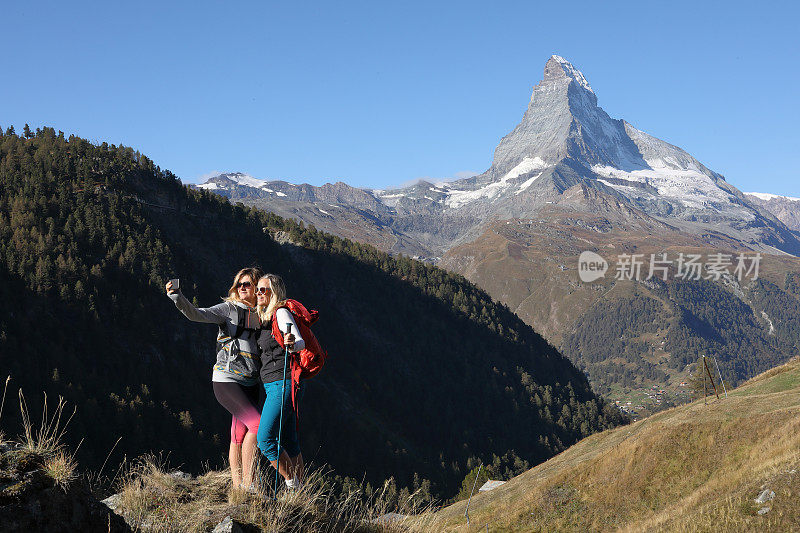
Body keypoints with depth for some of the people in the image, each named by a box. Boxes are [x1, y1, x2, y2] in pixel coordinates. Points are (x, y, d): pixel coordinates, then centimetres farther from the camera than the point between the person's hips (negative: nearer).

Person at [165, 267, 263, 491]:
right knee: (258, 425, -16)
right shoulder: (229, 309, -3)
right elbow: (196, 315, -17)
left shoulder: (262, 315, 12)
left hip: (250, 383, 5)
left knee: (239, 437, 7)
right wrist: (177, 298, -33)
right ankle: (247, 483, -8)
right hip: (226, 380, -5)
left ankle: (237, 486, 13)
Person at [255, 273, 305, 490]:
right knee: (290, 444, 9)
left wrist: (292, 343, -42)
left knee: (265, 439, -14)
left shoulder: (281, 312, -9)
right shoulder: (267, 317, 19)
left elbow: (301, 343, -23)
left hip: (283, 384, -10)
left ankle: (292, 484, -5)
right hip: (275, 387, 10)